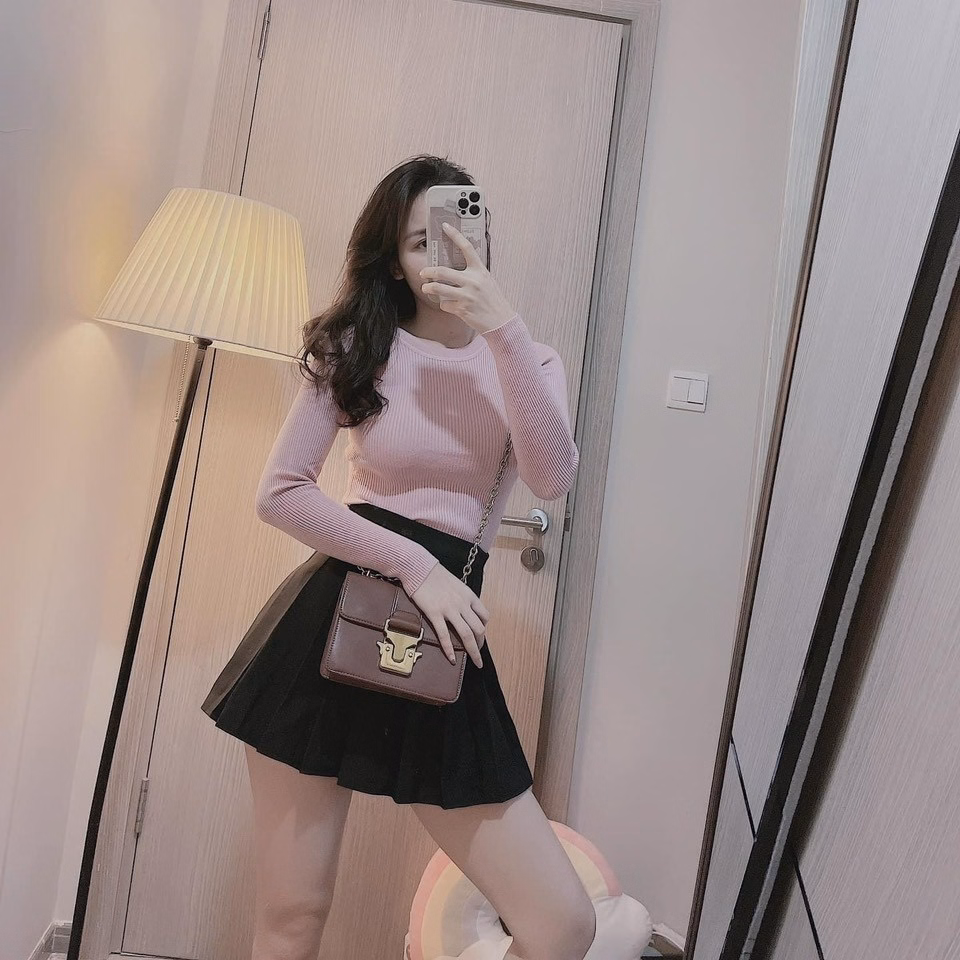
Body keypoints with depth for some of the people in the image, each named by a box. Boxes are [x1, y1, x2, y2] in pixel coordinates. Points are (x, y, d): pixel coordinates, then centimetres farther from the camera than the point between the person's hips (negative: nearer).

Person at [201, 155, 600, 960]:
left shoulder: (526, 361, 9)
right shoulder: (359, 347, 7)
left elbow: (554, 479, -12)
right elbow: (280, 492, -1)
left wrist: (502, 325, -18)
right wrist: (413, 564, -10)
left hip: (444, 649, 1)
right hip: (333, 625, -1)